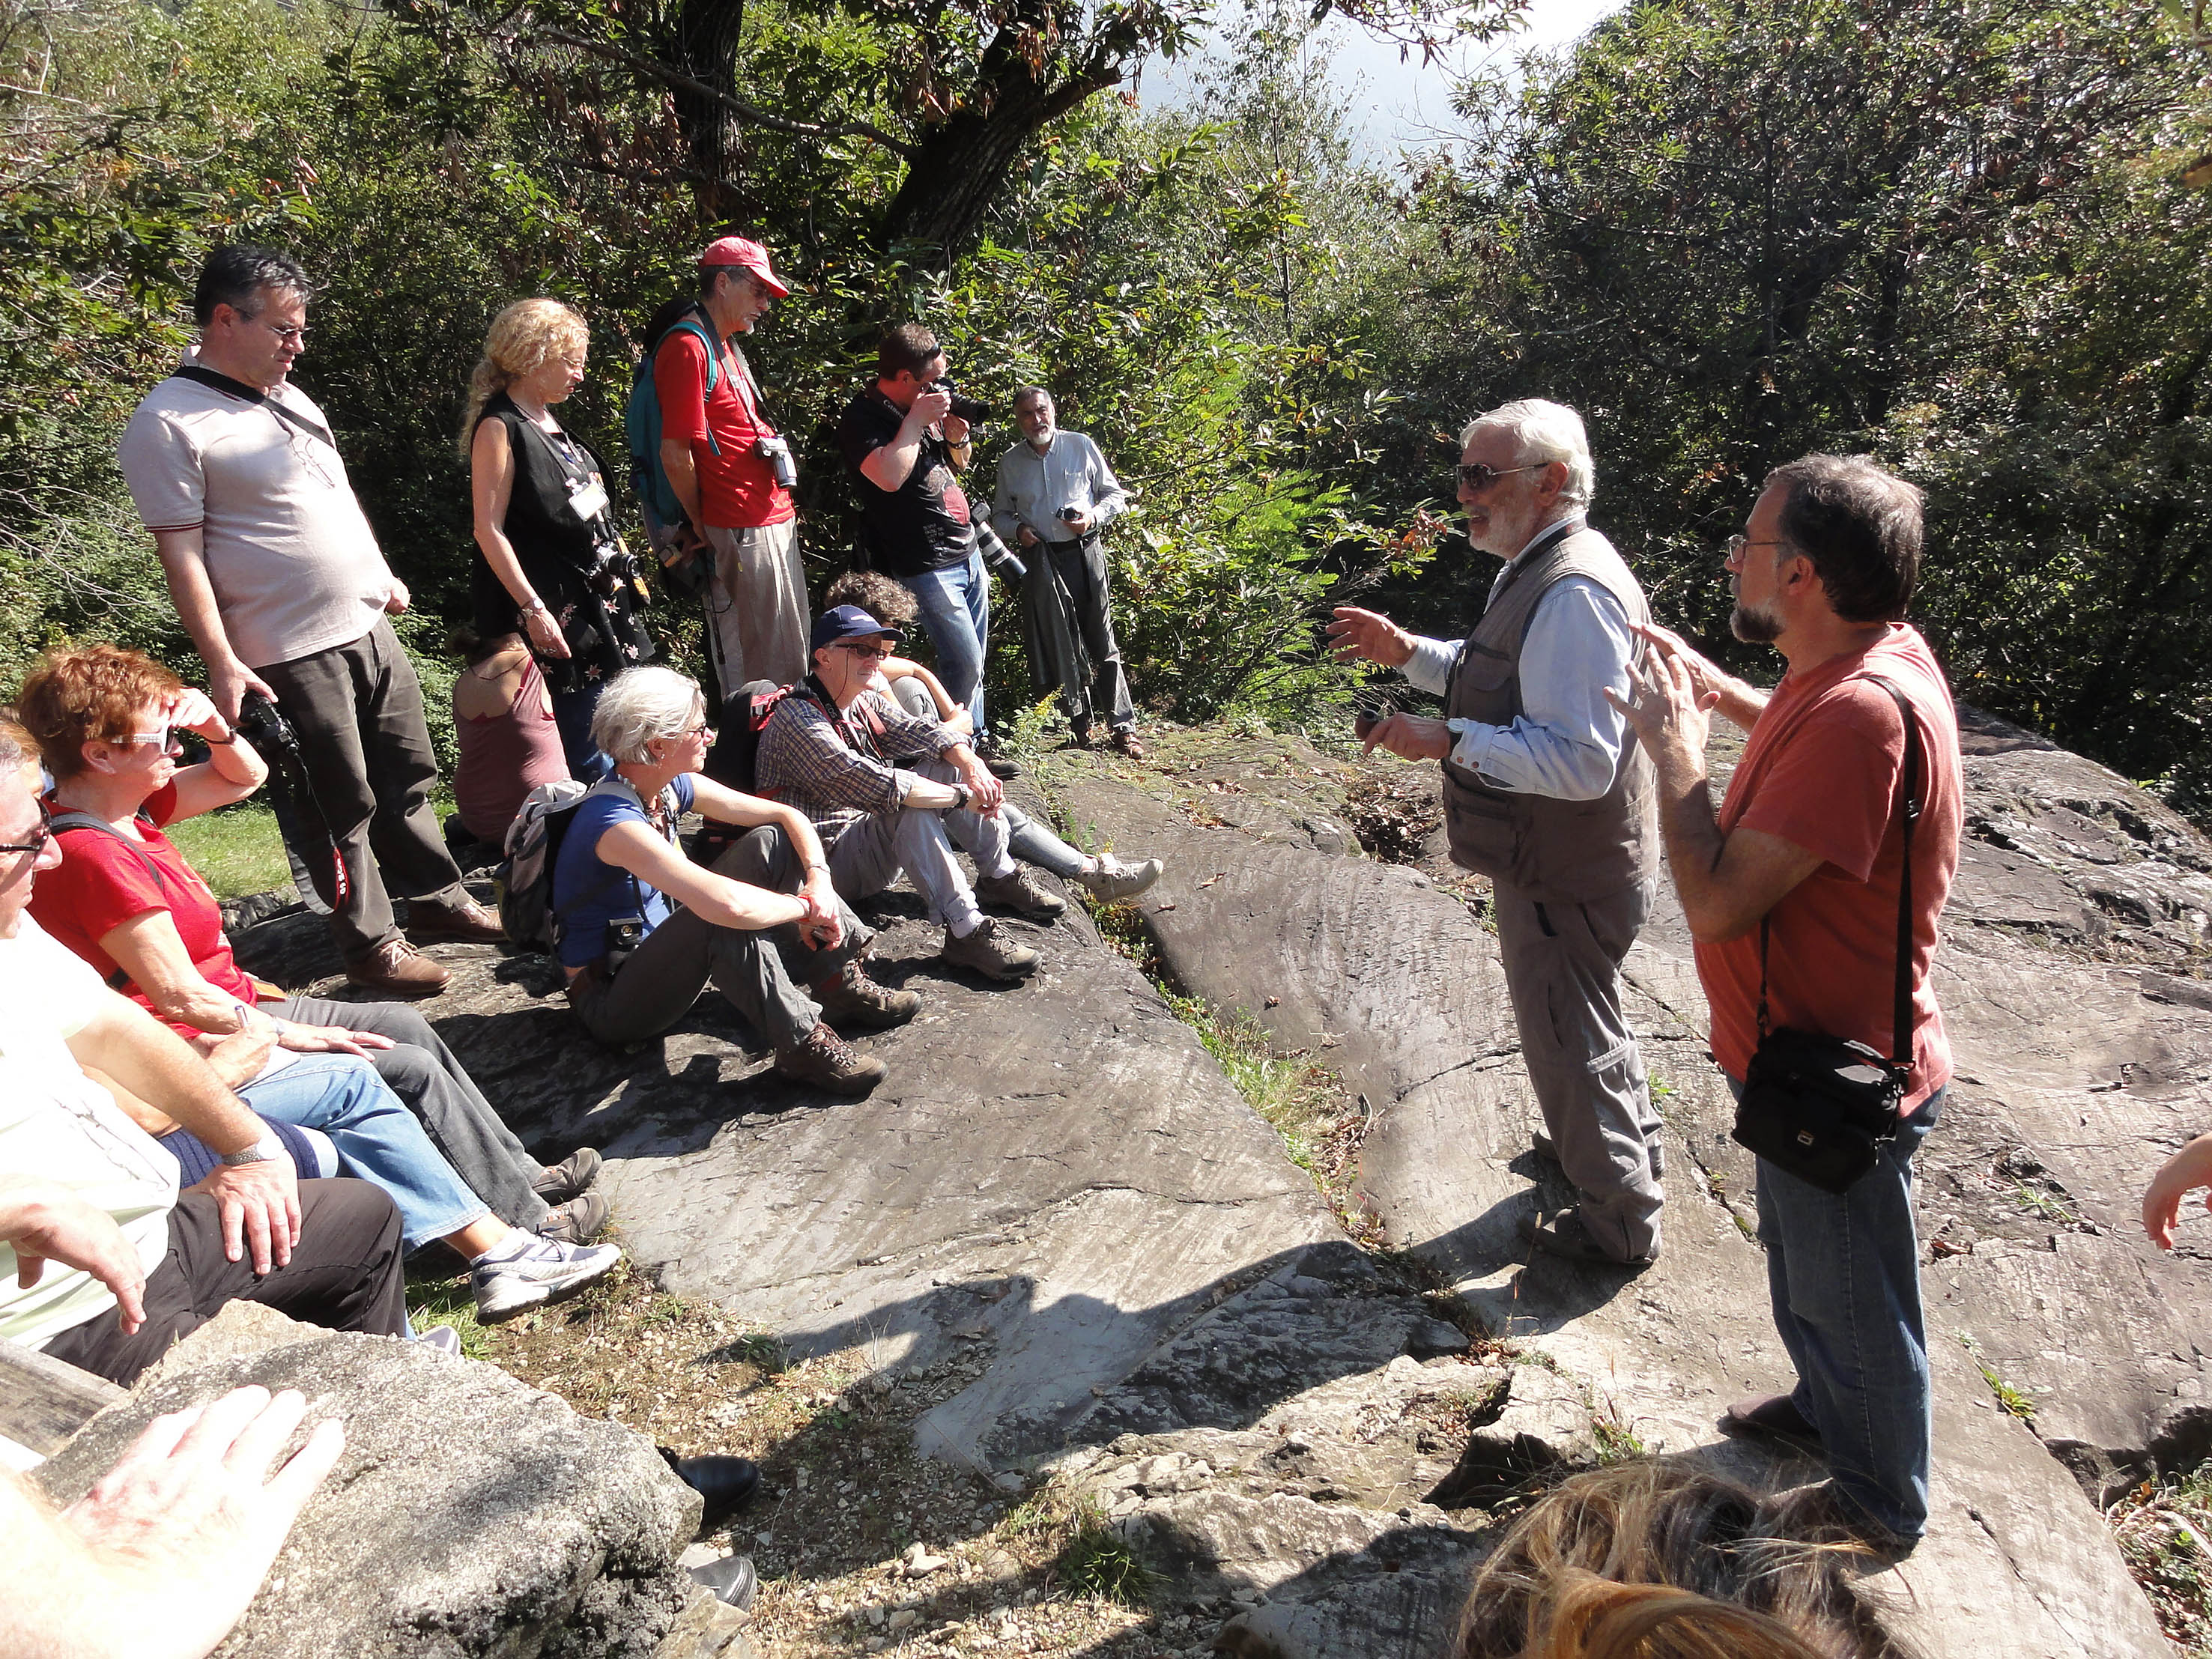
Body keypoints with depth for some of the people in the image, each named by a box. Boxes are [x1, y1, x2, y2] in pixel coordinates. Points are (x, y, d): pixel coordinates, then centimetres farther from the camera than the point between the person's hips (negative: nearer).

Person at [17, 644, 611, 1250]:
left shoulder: (127, 808, 4)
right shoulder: (92, 856, -25)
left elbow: (245, 777, 16)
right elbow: (180, 996, -24)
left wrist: (214, 724, -5)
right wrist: (291, 1034, -14)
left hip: (229, 1011, 11)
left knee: (404, 1024, 11)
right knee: (412, 1070, -11)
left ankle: (519, 1172, 17)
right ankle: (523, 1221, 2)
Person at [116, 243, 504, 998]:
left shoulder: (289, 399, 13)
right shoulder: (170, 422, -11)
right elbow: (181, 554, -14)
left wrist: (382, 576, 25)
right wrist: (223, 664, -19)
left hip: (369, 627, 8)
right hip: (291, 653, -8)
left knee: (408, 778, 16)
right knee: (341, 809, 2)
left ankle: (438, 899, 30)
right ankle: (371, 944, 15)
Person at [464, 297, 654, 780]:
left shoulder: (546, 420, 16)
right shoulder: (499, 427, -11)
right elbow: (490, 530, -17)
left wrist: (618, 568, 21)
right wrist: (532, 608, -22)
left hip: (597, 592, 9)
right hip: (554, 605, -9)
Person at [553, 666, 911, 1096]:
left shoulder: (674, 788, -3)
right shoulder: (615, 822, -30)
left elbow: (788, 816, 2)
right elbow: (725, 904, -44)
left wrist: (820, 881, -15)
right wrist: (804, 907, -27)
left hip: (659, 956, 9)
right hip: (611, 1001, -9)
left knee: (771, 843, 0)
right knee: (721, 915, -37)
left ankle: (842, 983, -5)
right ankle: (801, 1046, -26)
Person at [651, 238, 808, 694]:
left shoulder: (726, 345, 19)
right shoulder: (688, 346, -13)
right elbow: (675, 455, -17)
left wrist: (784, 506, 14)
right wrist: (702, 527, -7)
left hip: (774, 523, 10)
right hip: (740, 533, -10)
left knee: (791, 655, 16)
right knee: (756, 669, -3)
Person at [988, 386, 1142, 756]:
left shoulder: (1081, 446, 6)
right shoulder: (1009, 462, 11)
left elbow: (1116, 494, 10)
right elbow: (1000, 515, 19)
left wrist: (1093, 517, -9)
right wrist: (1018, 529, -2)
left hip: (1085, 554, -2)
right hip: (1040, 560, 2)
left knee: (1102, 642, -4)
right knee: (1057, 646, 1)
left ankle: (1123, 726, 0)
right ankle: (1079, 726, 11)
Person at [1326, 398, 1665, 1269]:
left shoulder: (1574, 594, -28)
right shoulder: (1542, 571, 6)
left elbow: (1580, 759, -33)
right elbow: (1511, 683, 20)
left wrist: (1446, 741, -31)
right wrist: (1409, 651, 10)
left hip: (1564, 878, -11)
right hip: (1562, 861, 11)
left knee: (1569, 1040, 8)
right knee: (1583, 1017, 29)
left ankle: (1619, 1223, 29)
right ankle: (1621, 1143, 54)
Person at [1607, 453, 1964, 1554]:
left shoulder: (1862, 713, -35)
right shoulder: (1881, 655, -3)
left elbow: (1717, 899, -34)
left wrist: (1675, 743, -22)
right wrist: (1724, 697, 7)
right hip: (1807, 1053, 9)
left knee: (1852, 1303, 15)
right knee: (1803, 1262, 30)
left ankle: (1883, 1511, 40)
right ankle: (1825, 1404, 56)